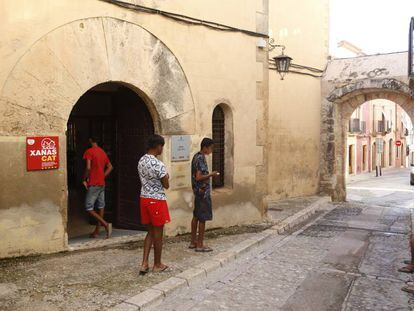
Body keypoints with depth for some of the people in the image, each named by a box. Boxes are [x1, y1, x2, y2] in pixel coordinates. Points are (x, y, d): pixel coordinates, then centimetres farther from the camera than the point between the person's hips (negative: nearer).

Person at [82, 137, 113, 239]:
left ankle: (106, 224, -17)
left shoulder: (89, 151, -10)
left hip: (93, 184, -8)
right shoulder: (103, 152, 14)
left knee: (89, 208, -4)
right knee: (100, 207, 10)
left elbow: (88, 167, -21)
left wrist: (84, 179, -9)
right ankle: (96, 231, 16)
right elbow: (110, 167, 18)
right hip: (102, 184, 8)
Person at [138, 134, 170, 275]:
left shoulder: (141, 161, 5)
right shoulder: (158, 164, -21)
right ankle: (157, 265, 20)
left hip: (144, 198, 8)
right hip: (157, 200, -8)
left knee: (151, 231, 16)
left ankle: (144, 264, 11)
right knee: (158, 233, 7)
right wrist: (166, 177, 6)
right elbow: (166, 185, -12)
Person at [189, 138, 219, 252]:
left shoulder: (196, 156, 11)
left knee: (196, 216, 14)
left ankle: (193, 242, 23)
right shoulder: (201, 159, -19)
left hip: (197, 191, 10)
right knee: (203, 218, -2)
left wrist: (209, 175, 13)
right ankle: (200, 245, 4)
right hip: (203, 192, -10)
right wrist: (211, 175, -13)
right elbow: (198, 177, -24)